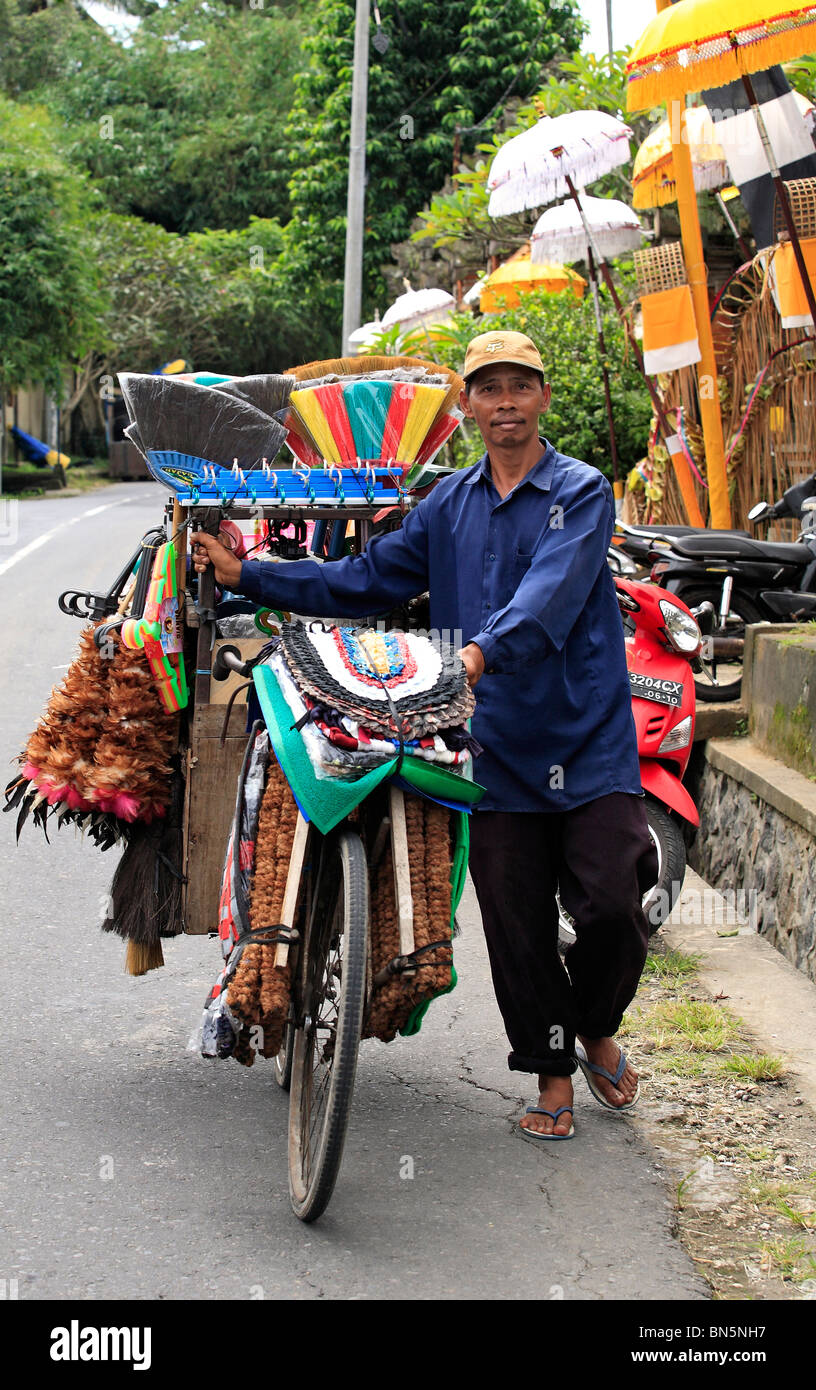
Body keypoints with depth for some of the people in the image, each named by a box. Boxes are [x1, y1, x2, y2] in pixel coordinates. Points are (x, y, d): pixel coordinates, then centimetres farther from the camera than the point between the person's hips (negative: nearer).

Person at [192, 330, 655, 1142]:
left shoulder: (581, 491, -4)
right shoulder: (449, 505, 12)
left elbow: (550, 593, -22)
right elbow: (367, 579, 13)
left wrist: (482, 650, -39)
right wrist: (246, 576, 7)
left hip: (588, 741, -4)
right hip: (497, 749, 4)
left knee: (612, 906, -9)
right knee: (517, 929, 6)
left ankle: (596, 1032, 21)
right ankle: (553, 1076, 22)